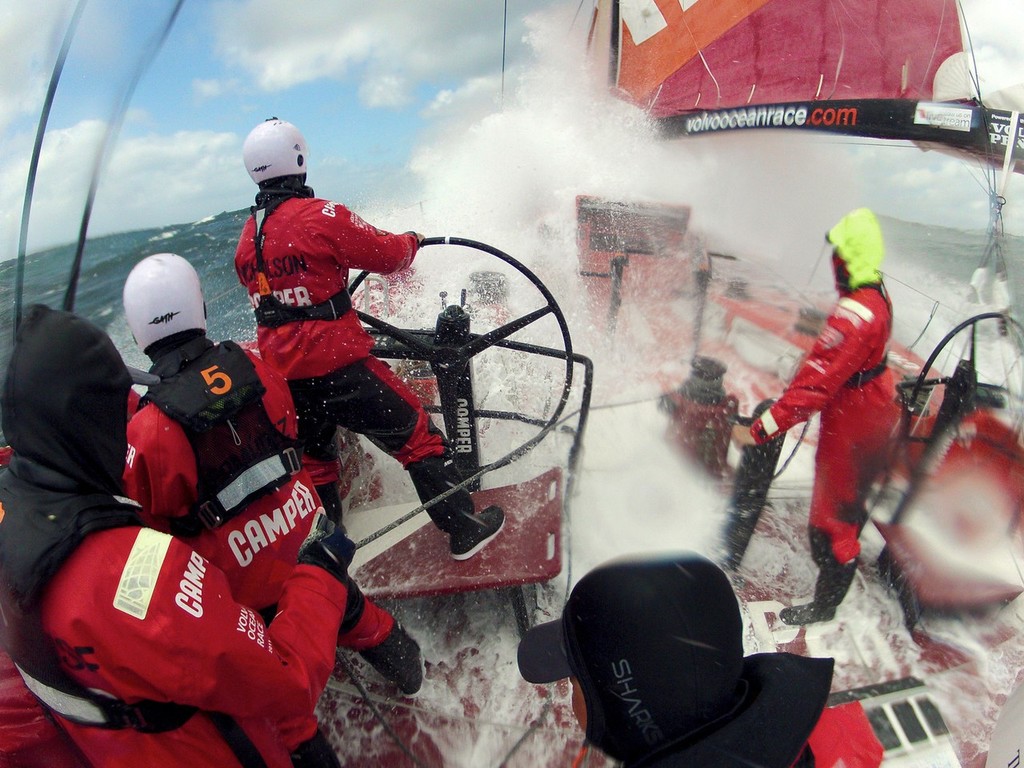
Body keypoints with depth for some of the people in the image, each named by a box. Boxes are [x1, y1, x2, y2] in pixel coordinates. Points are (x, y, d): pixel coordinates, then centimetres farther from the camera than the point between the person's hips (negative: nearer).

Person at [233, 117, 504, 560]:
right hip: (336, 363, -7)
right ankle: (463, 529, 8)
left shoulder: (246, 239, 8)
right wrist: (412, 240, 15)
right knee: (415, 434, 2)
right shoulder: (321, 216, -14)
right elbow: (389, 255, -7)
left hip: (283, 372, 8)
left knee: (312, 457, 23)